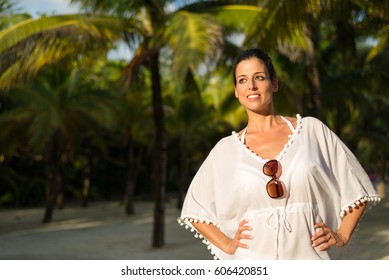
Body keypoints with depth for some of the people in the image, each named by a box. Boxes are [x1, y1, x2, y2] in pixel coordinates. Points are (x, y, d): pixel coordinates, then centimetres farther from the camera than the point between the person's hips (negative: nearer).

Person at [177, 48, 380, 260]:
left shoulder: (312, 130, 4)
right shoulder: (226, 149, 6)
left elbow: (357, 186, 10)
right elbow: (194, 209, 16)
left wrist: (341, 236, 3)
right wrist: (227, 245, 6)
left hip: (308, 258, 0)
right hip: (252, 265, 0)